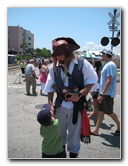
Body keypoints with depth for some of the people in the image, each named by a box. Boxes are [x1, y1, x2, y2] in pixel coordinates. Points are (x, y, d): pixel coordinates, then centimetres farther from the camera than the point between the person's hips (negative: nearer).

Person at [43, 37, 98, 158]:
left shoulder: (82, 63, -11)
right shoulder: (54, 66, -4)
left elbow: (91, 80, -5)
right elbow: (50, 87, 1)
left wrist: (79, 94, -16)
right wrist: (50, 104, -4)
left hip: (76, 105, -2)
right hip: (60, 105, 3)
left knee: (74, 132, 14)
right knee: (59, 131, 20)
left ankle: (73, 153, 41)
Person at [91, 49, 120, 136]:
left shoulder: (110, 65, -18)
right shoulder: (106, 64, 12)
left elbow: (109, 81, -24)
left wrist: (102, 94, -26)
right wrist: (101, 93, 19)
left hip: (107, 94, -9)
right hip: (104, 93, 9)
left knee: (109, 112, 5)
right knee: (101, 111, 11)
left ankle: (119, 126, 27)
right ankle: (96, 130, 17)